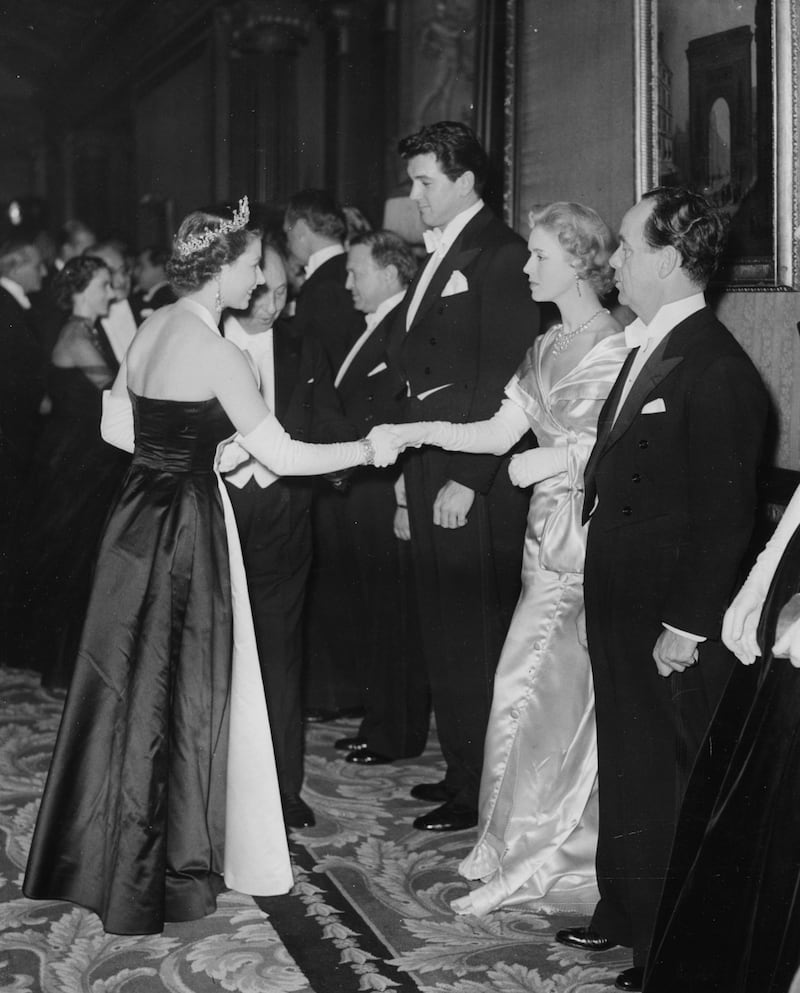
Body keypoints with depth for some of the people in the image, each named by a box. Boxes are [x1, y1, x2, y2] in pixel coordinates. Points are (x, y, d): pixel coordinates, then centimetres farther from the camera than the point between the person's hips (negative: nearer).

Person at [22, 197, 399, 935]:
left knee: (132, 686, 17)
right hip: (187, 526, -8)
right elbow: (283, 455, -15)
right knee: (179, 693, 4)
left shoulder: (154, 327, 6)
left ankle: (102, 850, 31)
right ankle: (163, 870, 16)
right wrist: (367, 448, -4)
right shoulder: (214, 350, -17)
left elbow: (117, 426, 13)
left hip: (141, 517, 8)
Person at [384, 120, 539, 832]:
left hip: (472, 483, -9)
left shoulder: (501, 256, -11)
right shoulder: (438, 259, 17)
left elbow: (502, 381, -17)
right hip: (429, 468, 9)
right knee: (443, 631, 15)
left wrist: (465, 480, -20)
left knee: (472, 633, -2)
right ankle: (462, 768, 26)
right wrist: (410, 478, 13)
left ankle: (480, 791, 7)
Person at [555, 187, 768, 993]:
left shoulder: (715, 369, -19)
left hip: (668, 625, -9)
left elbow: (725, 512, -20)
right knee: (624, 767, 20)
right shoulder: (647, 348, 9)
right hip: (620, 608, 9)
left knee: (665, 784, 4)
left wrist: (687, 625, -19)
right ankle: (623, 913, 37)